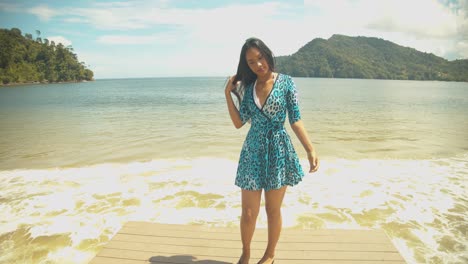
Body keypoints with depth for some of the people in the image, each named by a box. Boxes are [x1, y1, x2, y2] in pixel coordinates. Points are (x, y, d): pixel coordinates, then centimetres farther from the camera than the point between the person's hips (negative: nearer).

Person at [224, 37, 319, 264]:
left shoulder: (286, 82, -5)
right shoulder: (247, 86, 4)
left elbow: (295, 120, -5)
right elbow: (239, 122, 0)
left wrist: (310, 150, -13)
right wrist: (228, 94, -4)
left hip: (279, 151, -2)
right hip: (253, 151, 2)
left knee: (273, 211, 11)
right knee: (248, 213, 6)